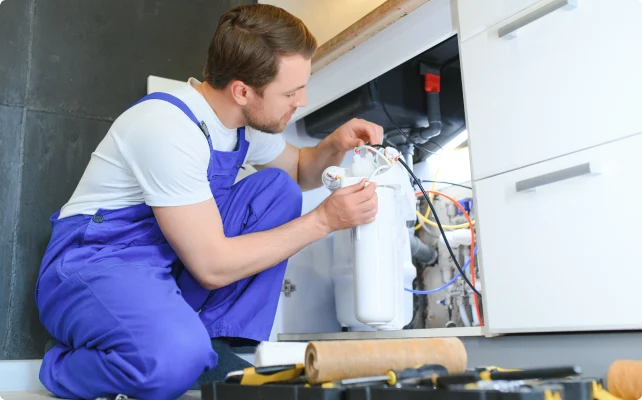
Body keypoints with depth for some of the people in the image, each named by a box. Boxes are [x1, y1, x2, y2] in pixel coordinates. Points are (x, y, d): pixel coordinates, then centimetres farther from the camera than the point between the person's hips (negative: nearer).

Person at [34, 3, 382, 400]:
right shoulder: (169, 127, -26)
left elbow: (299, 172, 20)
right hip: (96, 265, -8)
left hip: (175, 262, 8)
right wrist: (324, 220, -19)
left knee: (277, 188, -4)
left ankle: (223, 349, -4)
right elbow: (212, 266, -25)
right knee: (175, 357, -37)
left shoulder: (246, 118, 0)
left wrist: (334, 146, -4)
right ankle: (66, 366, -2)